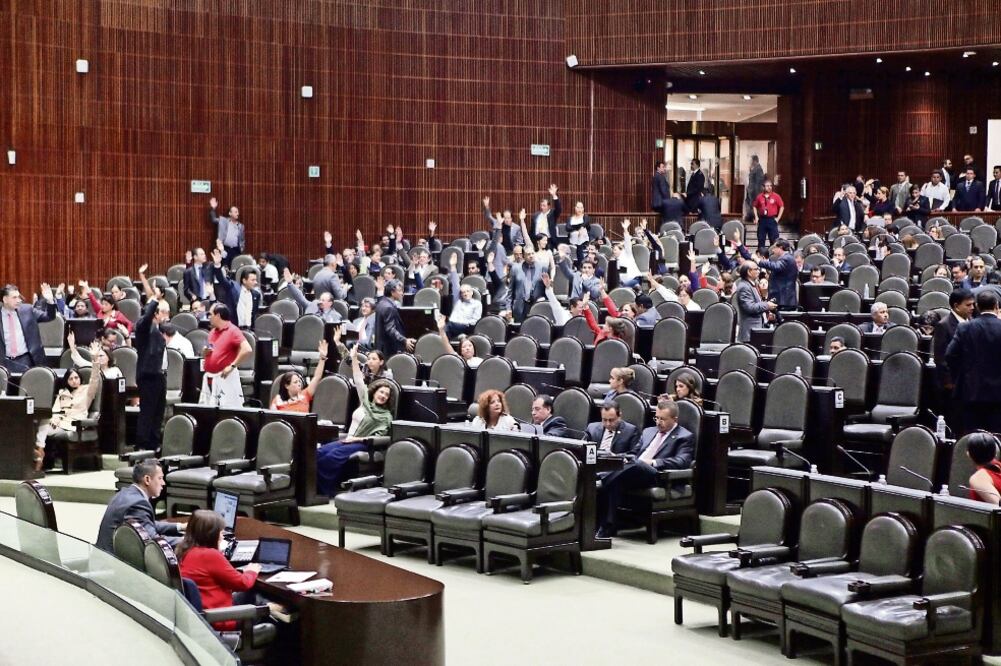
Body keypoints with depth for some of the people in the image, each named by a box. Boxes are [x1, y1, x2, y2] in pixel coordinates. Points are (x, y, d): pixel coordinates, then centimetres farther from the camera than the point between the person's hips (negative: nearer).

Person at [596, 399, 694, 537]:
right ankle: (608, 526, -33)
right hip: (633, 471, 5)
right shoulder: (648, 432, 30)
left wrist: (653, 462, -14)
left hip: (653, 475, -5)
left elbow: (682, 462, -5)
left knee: (637, 465, -37)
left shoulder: (685, 437, 10)